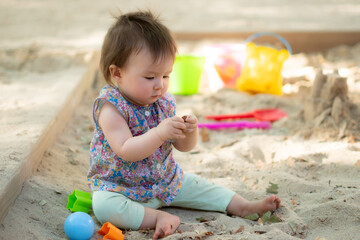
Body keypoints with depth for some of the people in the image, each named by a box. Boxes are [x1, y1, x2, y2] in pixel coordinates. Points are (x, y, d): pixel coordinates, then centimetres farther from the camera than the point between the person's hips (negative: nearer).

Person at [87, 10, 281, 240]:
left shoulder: (164, 103, -2)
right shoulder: (111, 107, -22)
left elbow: (183, 146, 2)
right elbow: (125, 151, -33)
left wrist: (190, 132, -21)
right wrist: (160, 133, -43)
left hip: (165, 181, 6)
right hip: (118, 186, -6)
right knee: (103, 204, -34)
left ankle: (244, 206, 14)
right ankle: (158, 217, -30)